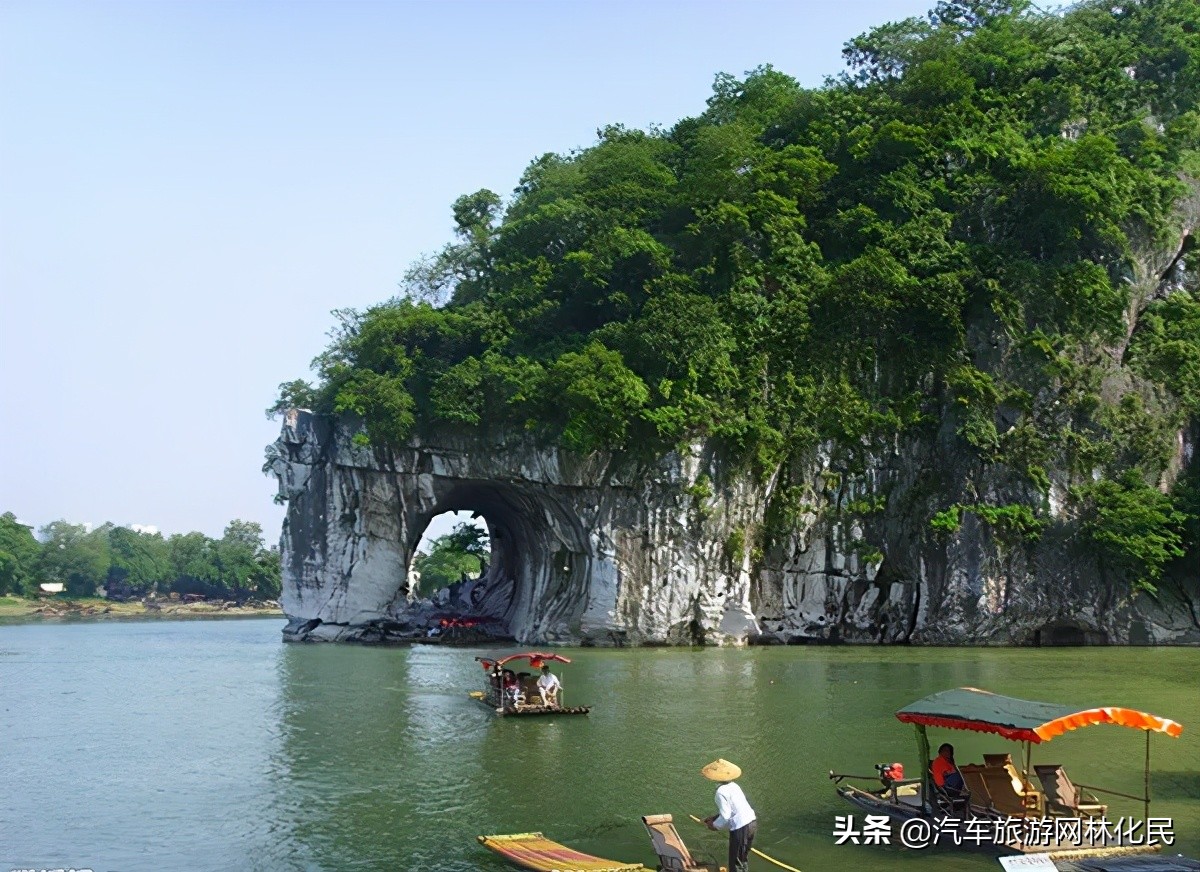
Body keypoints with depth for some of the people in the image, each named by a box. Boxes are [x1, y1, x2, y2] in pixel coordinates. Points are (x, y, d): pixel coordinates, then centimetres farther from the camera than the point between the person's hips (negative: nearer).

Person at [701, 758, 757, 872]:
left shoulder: (721, 792, -15)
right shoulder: (733, 786, 12)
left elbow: (726, 817, -17)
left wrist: (715, 825, 0)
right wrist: (715, 816, 18)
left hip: (740, 828, -9)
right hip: (752, 822, 9)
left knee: (736, 862, 3)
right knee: (743, 858, 23)